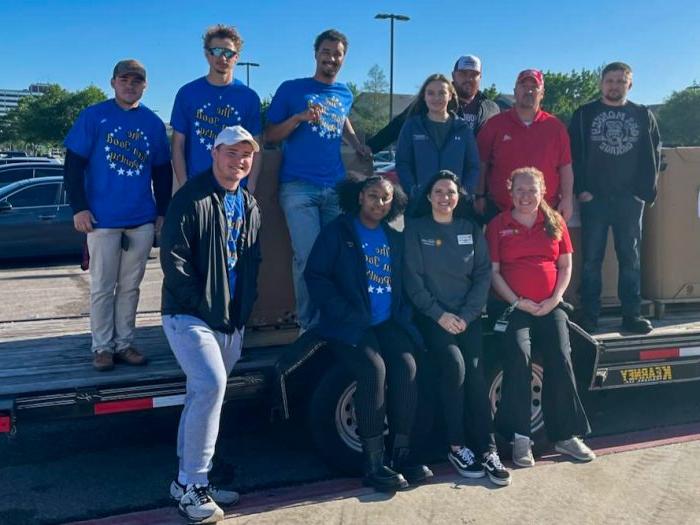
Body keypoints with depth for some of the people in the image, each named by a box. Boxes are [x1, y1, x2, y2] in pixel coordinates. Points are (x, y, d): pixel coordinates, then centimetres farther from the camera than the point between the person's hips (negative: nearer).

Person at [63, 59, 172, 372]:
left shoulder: (154, 123, 9)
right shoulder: (93, 116, -1)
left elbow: (162, 171, 14)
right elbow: (73, 164, -2)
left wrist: (163, 211, 10)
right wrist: (79, 207, -9)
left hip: (142, 220, 3)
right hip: (102, 219, -3)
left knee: (130, 286, 10)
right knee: (102, 287, 4)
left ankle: (124, 343, 20)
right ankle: (102, 347, 14)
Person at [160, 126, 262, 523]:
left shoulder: (249, 206, 13)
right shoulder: (192, 199, -9)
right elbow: (173, 257, -14)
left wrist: (244, 308, 6)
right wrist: (202, 305, -15)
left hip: (232, 322, 7)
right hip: (190, 316, -7)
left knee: (204, 395, 12)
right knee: (211, 386, -20)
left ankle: (191, 482, 24)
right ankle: (190, 483, -6)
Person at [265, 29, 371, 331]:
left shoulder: (345, 95, 16)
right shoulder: (291, 89, 2)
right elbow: (270, 136, 2)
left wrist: (358, 145, 22)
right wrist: (299, 117, -13)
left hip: (336, 188, 4)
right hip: (299, 188, -4)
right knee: (309, 257, -11)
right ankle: (308, 326, 2)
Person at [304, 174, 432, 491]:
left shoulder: (395, 239, 19)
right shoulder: (337, 232, 3)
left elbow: (404, 283, 22)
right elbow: (315, 276, -6)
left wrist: (403, 313, 1)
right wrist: (346, 314, -14)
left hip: (388, 323, 4)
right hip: (349, 326, -4)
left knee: (406, 366, -22)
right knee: (374, 369, -27)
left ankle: (402, 454, -11)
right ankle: (373, 463, -18)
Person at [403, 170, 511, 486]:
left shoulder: (471, 230, 12)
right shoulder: (415, 230, 4)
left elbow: (483, 275, 6)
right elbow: (413, 279, -3)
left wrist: (466, 315, -7)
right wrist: (440, 315, -12)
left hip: (467, 315, 2)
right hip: (432, 315, -2)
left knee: (475, 370, -19)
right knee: (454, 365, -25)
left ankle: (487, 450, -15)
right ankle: (456, 447, -12)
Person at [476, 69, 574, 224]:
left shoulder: (555, 127, 5)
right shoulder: (495, 124, 3)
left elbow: (565, 167, 5)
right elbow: (481, 163, 4)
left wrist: (567, 199, -3)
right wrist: (480, 196, 0)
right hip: (499, 211, 0)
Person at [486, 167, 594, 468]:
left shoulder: (555, 223, 14)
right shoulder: (498, 226, 7)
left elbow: (566, 266, 12)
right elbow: (493, 271, 1)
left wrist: (554, 299, -4)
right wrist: (517, 302, -10)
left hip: (549, 307, 2)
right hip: (513, 306, -2)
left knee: (561, 360, -15)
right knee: (519, 358, -24)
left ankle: (566, 436, -3)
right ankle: (520, 438, -16)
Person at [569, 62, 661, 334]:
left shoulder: (643, 115, 10)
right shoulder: (584, 114, 4)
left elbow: (653, 154, 8)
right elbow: (574, 154, -1)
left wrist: (647, 189, -2)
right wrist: (581, 189, -10)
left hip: (630, 198, 2)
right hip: (594, 198, -2)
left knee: (630, 258, 6)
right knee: (592, 259, 1)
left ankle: (632, 314, 12)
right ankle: (589, 315, 7)